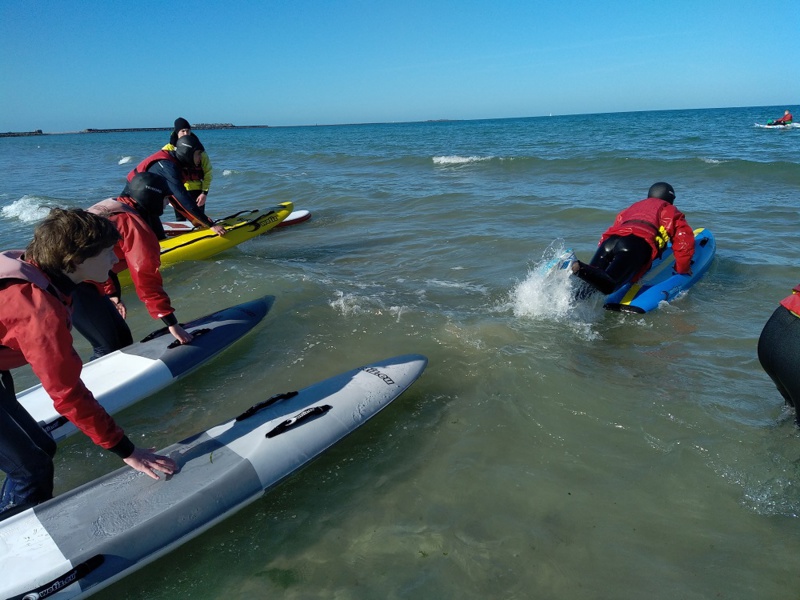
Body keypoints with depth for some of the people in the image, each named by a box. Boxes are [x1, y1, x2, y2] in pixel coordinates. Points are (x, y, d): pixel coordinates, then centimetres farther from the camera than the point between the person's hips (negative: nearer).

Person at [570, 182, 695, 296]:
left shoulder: (631, 208, 42)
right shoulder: (670, 212, 31)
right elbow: (685, 238, 19)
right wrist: (682, 269, 29)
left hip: (609, 240, 5)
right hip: (639, 243, -5)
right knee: (608, 286, -22)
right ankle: (580, 269, -47)